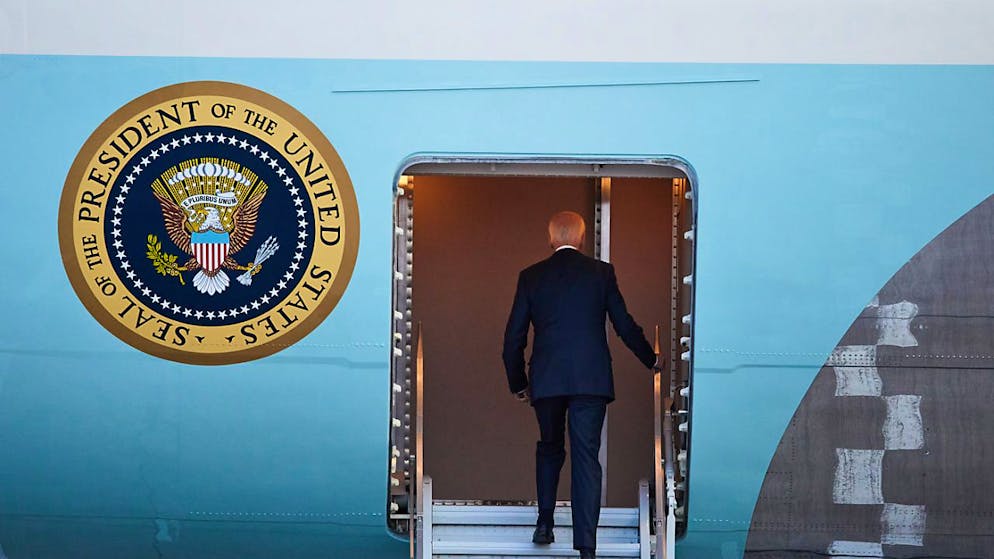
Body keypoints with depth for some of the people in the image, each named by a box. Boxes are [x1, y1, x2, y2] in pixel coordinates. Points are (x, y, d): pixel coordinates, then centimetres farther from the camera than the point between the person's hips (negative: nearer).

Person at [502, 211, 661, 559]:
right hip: (591, 379, -1)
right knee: (586, 457, 0)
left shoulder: (530, 277, 6)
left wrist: (517, 383, 20)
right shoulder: (601, 272, 4)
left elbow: (514, 337, 7)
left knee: (549, 448, 23)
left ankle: (545, 523, 18)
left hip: (546, 380, 1)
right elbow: (624, 324, 7)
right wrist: (651, 359, 24)